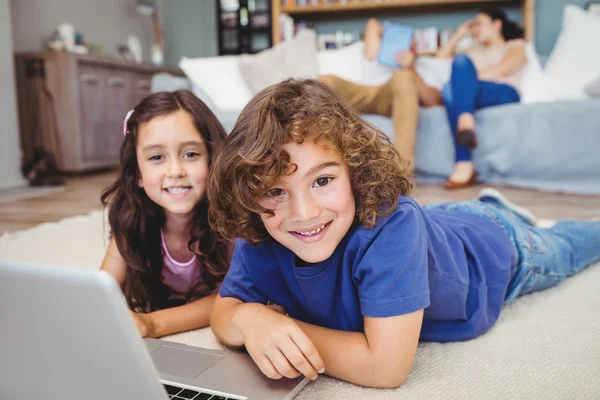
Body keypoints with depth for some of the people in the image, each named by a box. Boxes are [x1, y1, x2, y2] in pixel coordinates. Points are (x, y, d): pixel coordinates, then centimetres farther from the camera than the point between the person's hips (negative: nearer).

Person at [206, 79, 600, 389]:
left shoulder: (388, 221, -49)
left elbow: (386, 367, -50)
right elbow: (223, 309, -25)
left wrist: (288, 325, -44)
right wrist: (249, 318, -46)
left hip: (491, 242, -3)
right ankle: (495, 204, 52)